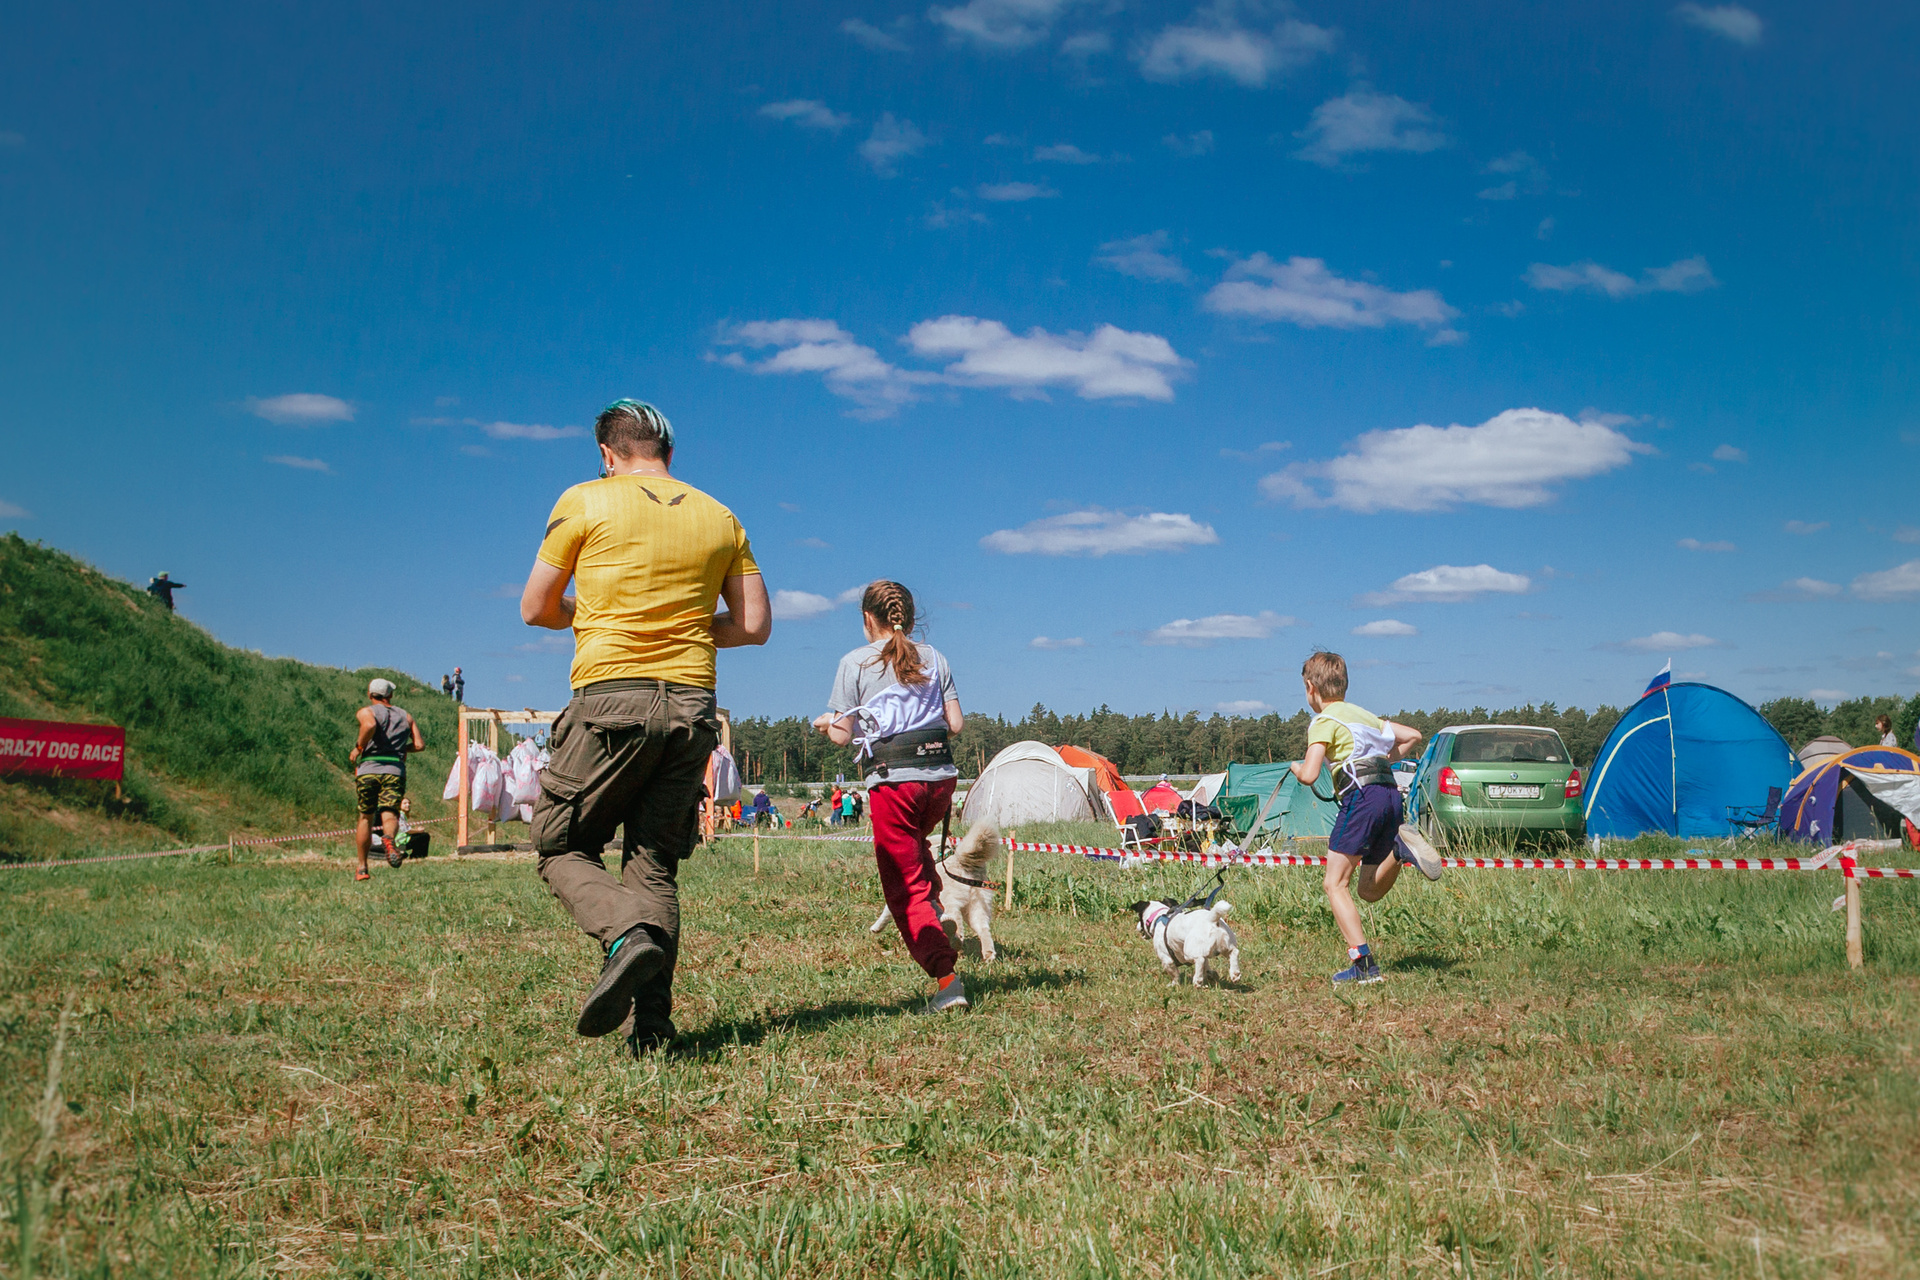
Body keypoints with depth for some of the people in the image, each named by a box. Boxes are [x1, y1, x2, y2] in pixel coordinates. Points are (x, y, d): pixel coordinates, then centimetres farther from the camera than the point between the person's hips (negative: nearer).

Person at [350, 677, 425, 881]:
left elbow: (370, 725, -17)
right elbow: (420, 745, 9)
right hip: (395, 771, 1)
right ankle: (389, 838, -45)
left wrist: (358, 747, -4)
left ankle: (362, 868, 17)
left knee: (366, 818, 13)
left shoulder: (365, 712, 9)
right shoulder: (405, 716, 19)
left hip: (368, 770, -1)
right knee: (390, 815, -9)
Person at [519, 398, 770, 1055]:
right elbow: (754, 624, 11)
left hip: (612, 699, -4)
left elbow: (536, 609, 6)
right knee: (656, 864, 10)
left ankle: (628, 935, -19)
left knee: (560, 845, 9)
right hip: (692, 705, 4)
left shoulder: (586, 502, 2)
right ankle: (652, 1025, 2)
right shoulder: (720, 517, 13)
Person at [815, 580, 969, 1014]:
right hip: (941, 774, 5)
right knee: (915, 845, 35)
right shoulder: (934, 658, 11)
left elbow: (843, 734, -1)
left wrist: (823, 723, 21)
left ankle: (946, 976, -9)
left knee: (904, 886, 1)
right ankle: (933, 902, 12)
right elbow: (955, 723, 8)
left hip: (894, 779, -5)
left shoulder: (856, 663, 1)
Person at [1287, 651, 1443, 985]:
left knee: (1335, 883, -4)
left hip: (1362, 795, -8)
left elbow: (1310, 776, -10)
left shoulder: (1324, 721, -1)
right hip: (1390, 793, 8)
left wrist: (1296, 767, 11)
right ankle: (1399, 847, -12)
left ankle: (1362, 962, -15)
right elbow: (1412, 735, 27)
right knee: (1370, 891, 14)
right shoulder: (1363, 714, 24)